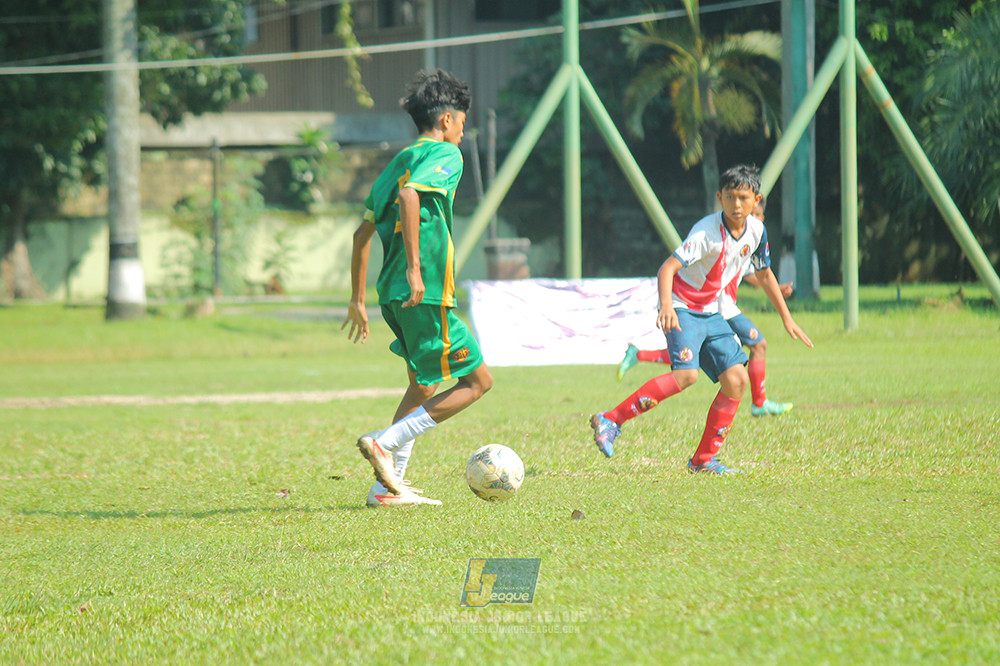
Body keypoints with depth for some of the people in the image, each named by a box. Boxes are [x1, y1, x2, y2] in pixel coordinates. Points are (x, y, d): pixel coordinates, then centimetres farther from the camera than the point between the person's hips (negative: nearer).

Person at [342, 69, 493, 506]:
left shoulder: (399, 161, 21)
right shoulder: (445, 154, -4)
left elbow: (363, 232, 22)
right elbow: (409, 195, -24)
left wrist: (357, 299, 27)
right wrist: (414, 268, -27)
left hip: (393, 292, 9)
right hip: (427, 292, -9)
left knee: (422, 385, 19)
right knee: (477, 381, -1)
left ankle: (388, 486, 13)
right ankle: (385, 444, -9)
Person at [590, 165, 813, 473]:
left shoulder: (756, 230, 0)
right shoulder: (707, 232, -22)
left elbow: (764, 274, 17)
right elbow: (668, 267, -30)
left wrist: (787, 318, 19)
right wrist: (666, 306, -48)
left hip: (711, 313, 7)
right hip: (682, 309, -7)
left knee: (737, 379, -3)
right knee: (687, 373, -28)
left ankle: (703, 459, 7)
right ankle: (611, 419, -23)